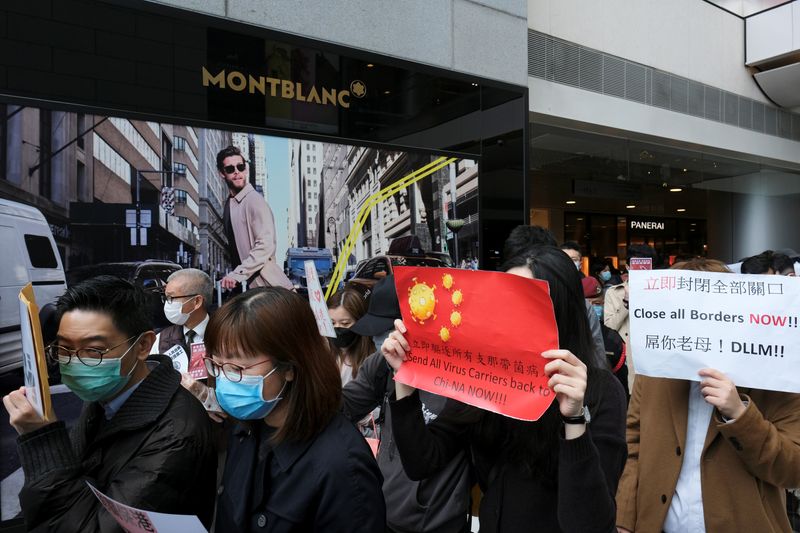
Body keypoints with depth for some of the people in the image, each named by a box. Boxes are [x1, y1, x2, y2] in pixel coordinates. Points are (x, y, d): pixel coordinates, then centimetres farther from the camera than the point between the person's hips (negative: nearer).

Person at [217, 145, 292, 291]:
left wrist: (237, 274, -22)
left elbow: (266, 246, -21)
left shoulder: (254, 200, -13)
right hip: (245, 284, 7)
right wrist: (233, 274, 8)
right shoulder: (228, 204, 11)